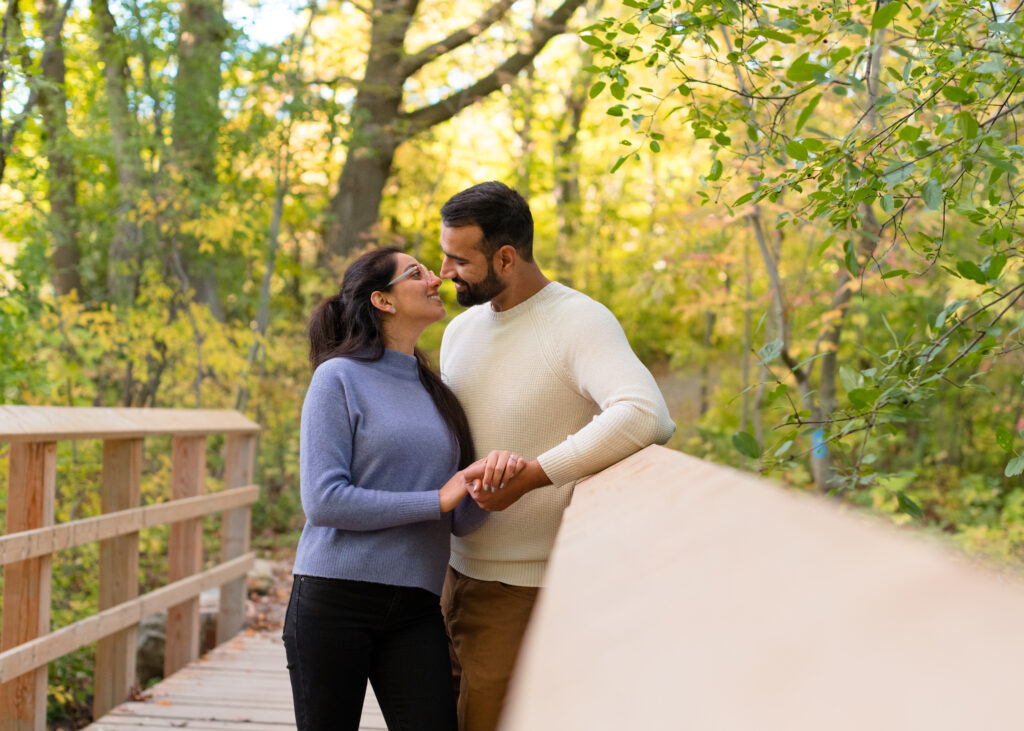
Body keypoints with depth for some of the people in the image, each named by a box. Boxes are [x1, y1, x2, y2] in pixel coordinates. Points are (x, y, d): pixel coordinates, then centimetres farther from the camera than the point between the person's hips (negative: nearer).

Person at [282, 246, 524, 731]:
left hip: (414, 609, 4)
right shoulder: (338, 378, -2)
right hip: (333, 598, -4)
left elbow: (461, 522, 9)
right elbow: (323, 501, -12)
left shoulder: (434, 392, 15)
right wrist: (436, 500, -12)